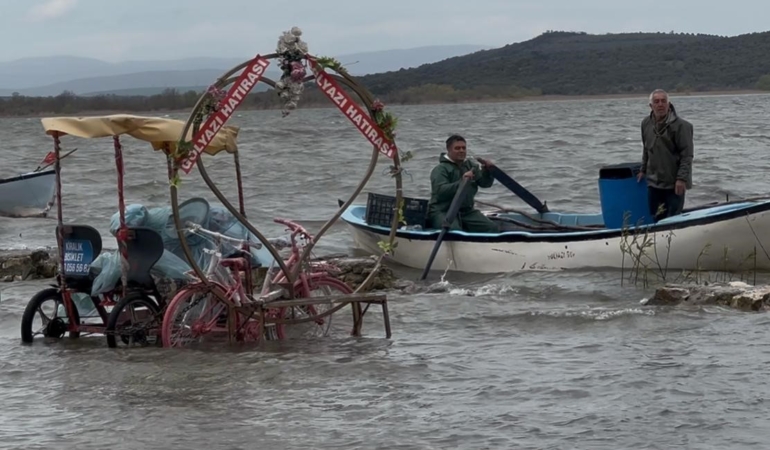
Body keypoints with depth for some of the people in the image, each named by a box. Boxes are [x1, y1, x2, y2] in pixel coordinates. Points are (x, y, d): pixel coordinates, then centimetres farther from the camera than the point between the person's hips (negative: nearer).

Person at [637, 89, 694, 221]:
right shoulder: (646, 124, 5)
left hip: (674, 184, -6)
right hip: (654, 182, 6)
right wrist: (643, 170, 21)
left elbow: (687, 155, -15)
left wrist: (682, 178, -20)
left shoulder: (680, 126, -14)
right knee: (655, 217, 11)